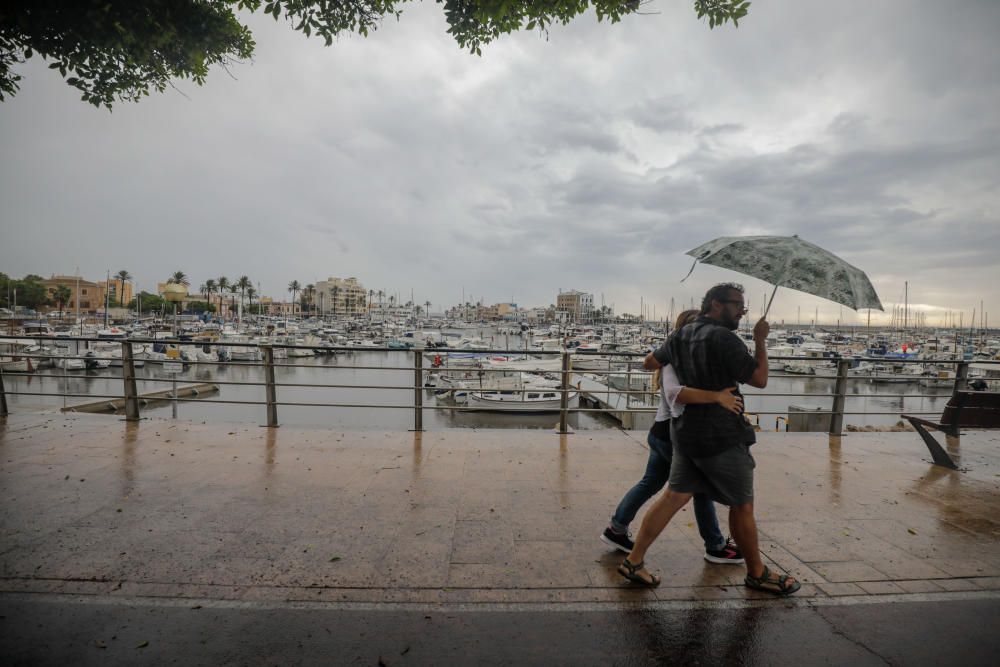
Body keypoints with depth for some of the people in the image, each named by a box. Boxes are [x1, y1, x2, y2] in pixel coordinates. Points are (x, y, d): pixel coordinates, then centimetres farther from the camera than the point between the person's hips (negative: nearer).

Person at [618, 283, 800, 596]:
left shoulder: (682, 335, 8)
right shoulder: (723, 338, -16)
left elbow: (650, 362, 19)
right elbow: (760, 379, -12)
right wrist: (760, 340, -1)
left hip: (686, 433, 8)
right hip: (721, 438, -8)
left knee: (674, 496, 12)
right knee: (742, 505, 11)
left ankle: (633, 561, 14)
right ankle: (757, 573, 31)